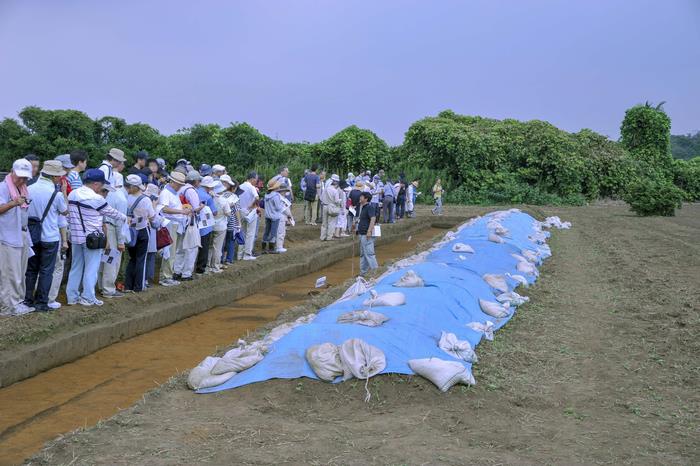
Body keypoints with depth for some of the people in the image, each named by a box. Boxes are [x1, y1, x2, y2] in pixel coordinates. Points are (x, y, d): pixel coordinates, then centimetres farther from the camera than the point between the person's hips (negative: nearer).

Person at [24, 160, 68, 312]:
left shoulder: (29, 189, -4)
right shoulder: (56, 194, -16)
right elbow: (65, 212, 1)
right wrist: (64, 192, 6)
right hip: (50, 237, -4)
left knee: (31, 269, 16)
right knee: (46, 271, 5)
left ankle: (28, 300, 20)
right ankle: (41, 303, 7)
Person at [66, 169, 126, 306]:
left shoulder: (72, 194, 5)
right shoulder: (96, 198, -15)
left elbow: (69, 215, 11)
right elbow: (111, 212, -3)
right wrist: (125, 218, 12)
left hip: (75, 236, 7)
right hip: (92, 238, -7)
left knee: (76, 267, 13)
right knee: (91, 269, 2)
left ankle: (72, 296, 17)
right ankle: (88, 297, 4)